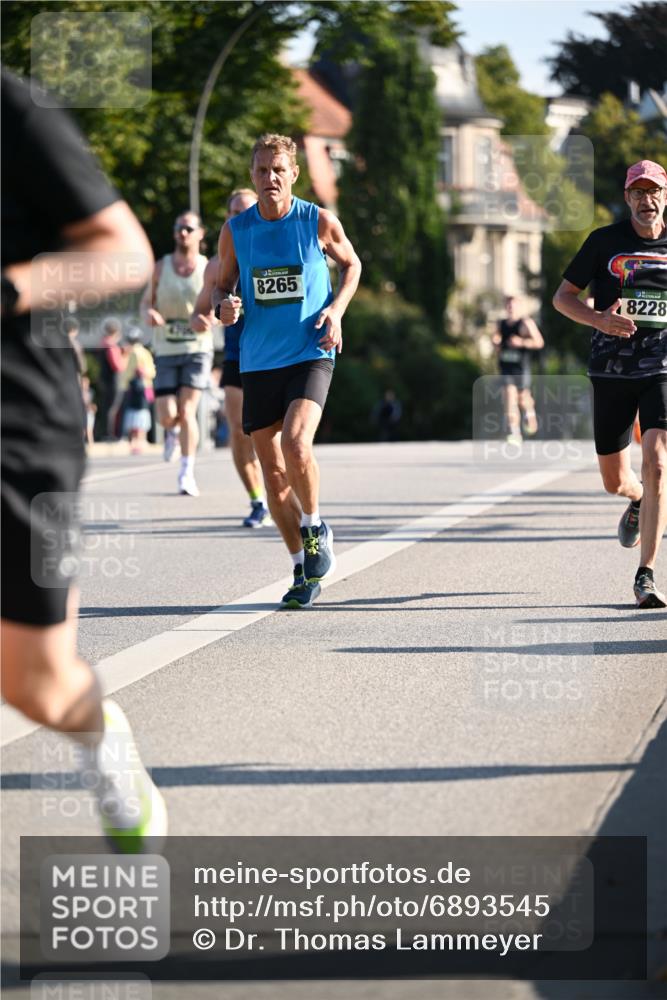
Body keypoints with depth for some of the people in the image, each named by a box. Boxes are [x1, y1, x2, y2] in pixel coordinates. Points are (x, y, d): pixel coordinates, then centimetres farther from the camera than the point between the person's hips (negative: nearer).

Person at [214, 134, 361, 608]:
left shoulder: (320, 222, -3)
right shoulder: (235, 230, 2)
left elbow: (351, 264, 13)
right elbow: (223, 284, 14)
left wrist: (337, 308, -3)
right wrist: (223, 306, -9)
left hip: (311, 355, -3)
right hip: (258, 361, 3)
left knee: (296, 444, -25)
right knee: (273, 471, 4)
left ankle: (315, 528, 2)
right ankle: (305, 567, 18)